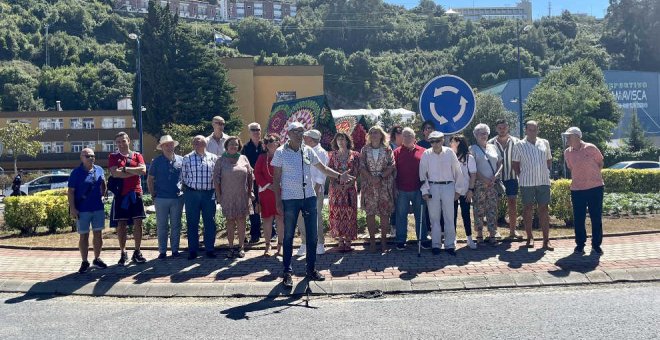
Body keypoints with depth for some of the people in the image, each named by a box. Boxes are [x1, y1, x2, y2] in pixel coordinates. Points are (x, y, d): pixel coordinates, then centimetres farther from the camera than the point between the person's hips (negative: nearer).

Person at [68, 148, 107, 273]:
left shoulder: (99, 170, 6)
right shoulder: (76, 173, -7)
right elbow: (70, 191, -8)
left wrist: (102, 195, 7)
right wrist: (72, 208, -14)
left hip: (98, 208, 4)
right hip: (82, 210, -4)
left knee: (98, 234, 11)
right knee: (84, 236, 4)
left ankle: (97, 259, 25)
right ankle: (84, 262, 14)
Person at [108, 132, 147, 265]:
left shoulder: (137, 155, 9)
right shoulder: (113, 157, 5)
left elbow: (143, 170, -8)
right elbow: (115, 173, -12)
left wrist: (125, 169, -12)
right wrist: (135, 171, -9)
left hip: (135, 193, 1)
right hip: (121, 194, -1)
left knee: (138, 223, 1)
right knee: (121, 224, 3)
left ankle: (137, 252, 11)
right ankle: (123, 253, 12)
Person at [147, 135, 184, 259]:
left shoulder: (181, 160, 4)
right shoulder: (157, 161, 1)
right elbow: (150, 179, 6)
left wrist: (184, 192, 7)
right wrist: (153, 194, 0)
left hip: (177, 198, 1)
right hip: (161, 199, -1)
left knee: (176, 225, 7)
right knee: (161, 226, 4)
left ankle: (175, 250, 17)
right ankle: (162, 251, 12)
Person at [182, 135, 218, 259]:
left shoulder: (213, 158, 5)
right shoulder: (187, 158, 4)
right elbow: (183, 177, 8)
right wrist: (186, 191, 5)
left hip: (209, 193, 0)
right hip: (192, 194, 0)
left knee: (210, 222, 5)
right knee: (192, 223, 5)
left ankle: (210, 249, 16)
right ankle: (192, 250, 13)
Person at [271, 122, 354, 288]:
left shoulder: (308, 150, 6)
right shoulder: (281, 152, -5)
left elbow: (323, 168, 12)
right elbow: (276, 179, -4)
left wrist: (339, 176, -2)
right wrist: (278, 201, -8)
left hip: (309, 197, 4)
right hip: (290, 199, -4)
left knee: (312, 235, 9)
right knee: (288, 236, 3)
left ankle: (311, 269, 23)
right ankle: (287, 272, 12)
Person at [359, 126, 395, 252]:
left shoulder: (387, 150, 4)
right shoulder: (365, 150, 6)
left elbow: (392, 166, -3)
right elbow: (362, 167, -1)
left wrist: (381, 177, -15)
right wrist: (371, 178, -15)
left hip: (385, 184, -1)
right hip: (368, 185, 1)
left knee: (385, 212, 1)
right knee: (370, 213, 1)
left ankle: (383, 240, 10)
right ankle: (372, 240, 9)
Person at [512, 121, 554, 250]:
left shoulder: (544, 143, 9)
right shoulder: (519, 145, 1)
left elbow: (549, 160, 18)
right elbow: (515, 164, 5)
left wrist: (546, 172, 8)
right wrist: (522, 176, -1)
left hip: (543, 181, 2)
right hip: (526, 182, -2)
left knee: (544, 209, 2)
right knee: (527, 209, 5)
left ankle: (546, 240, 4)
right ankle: (530, 237, 15)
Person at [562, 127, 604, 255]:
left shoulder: (591, 148, -7)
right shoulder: (567, 152, 2)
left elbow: (600, 163, 6)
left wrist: (593, 176, 6)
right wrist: (578, 178, 9)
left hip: (595, 187, -2)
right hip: (577, 189, 2)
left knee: (596, 218, 5)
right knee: (578, 218, 4)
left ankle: (596, 245, 16)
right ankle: (580, 244, 16)